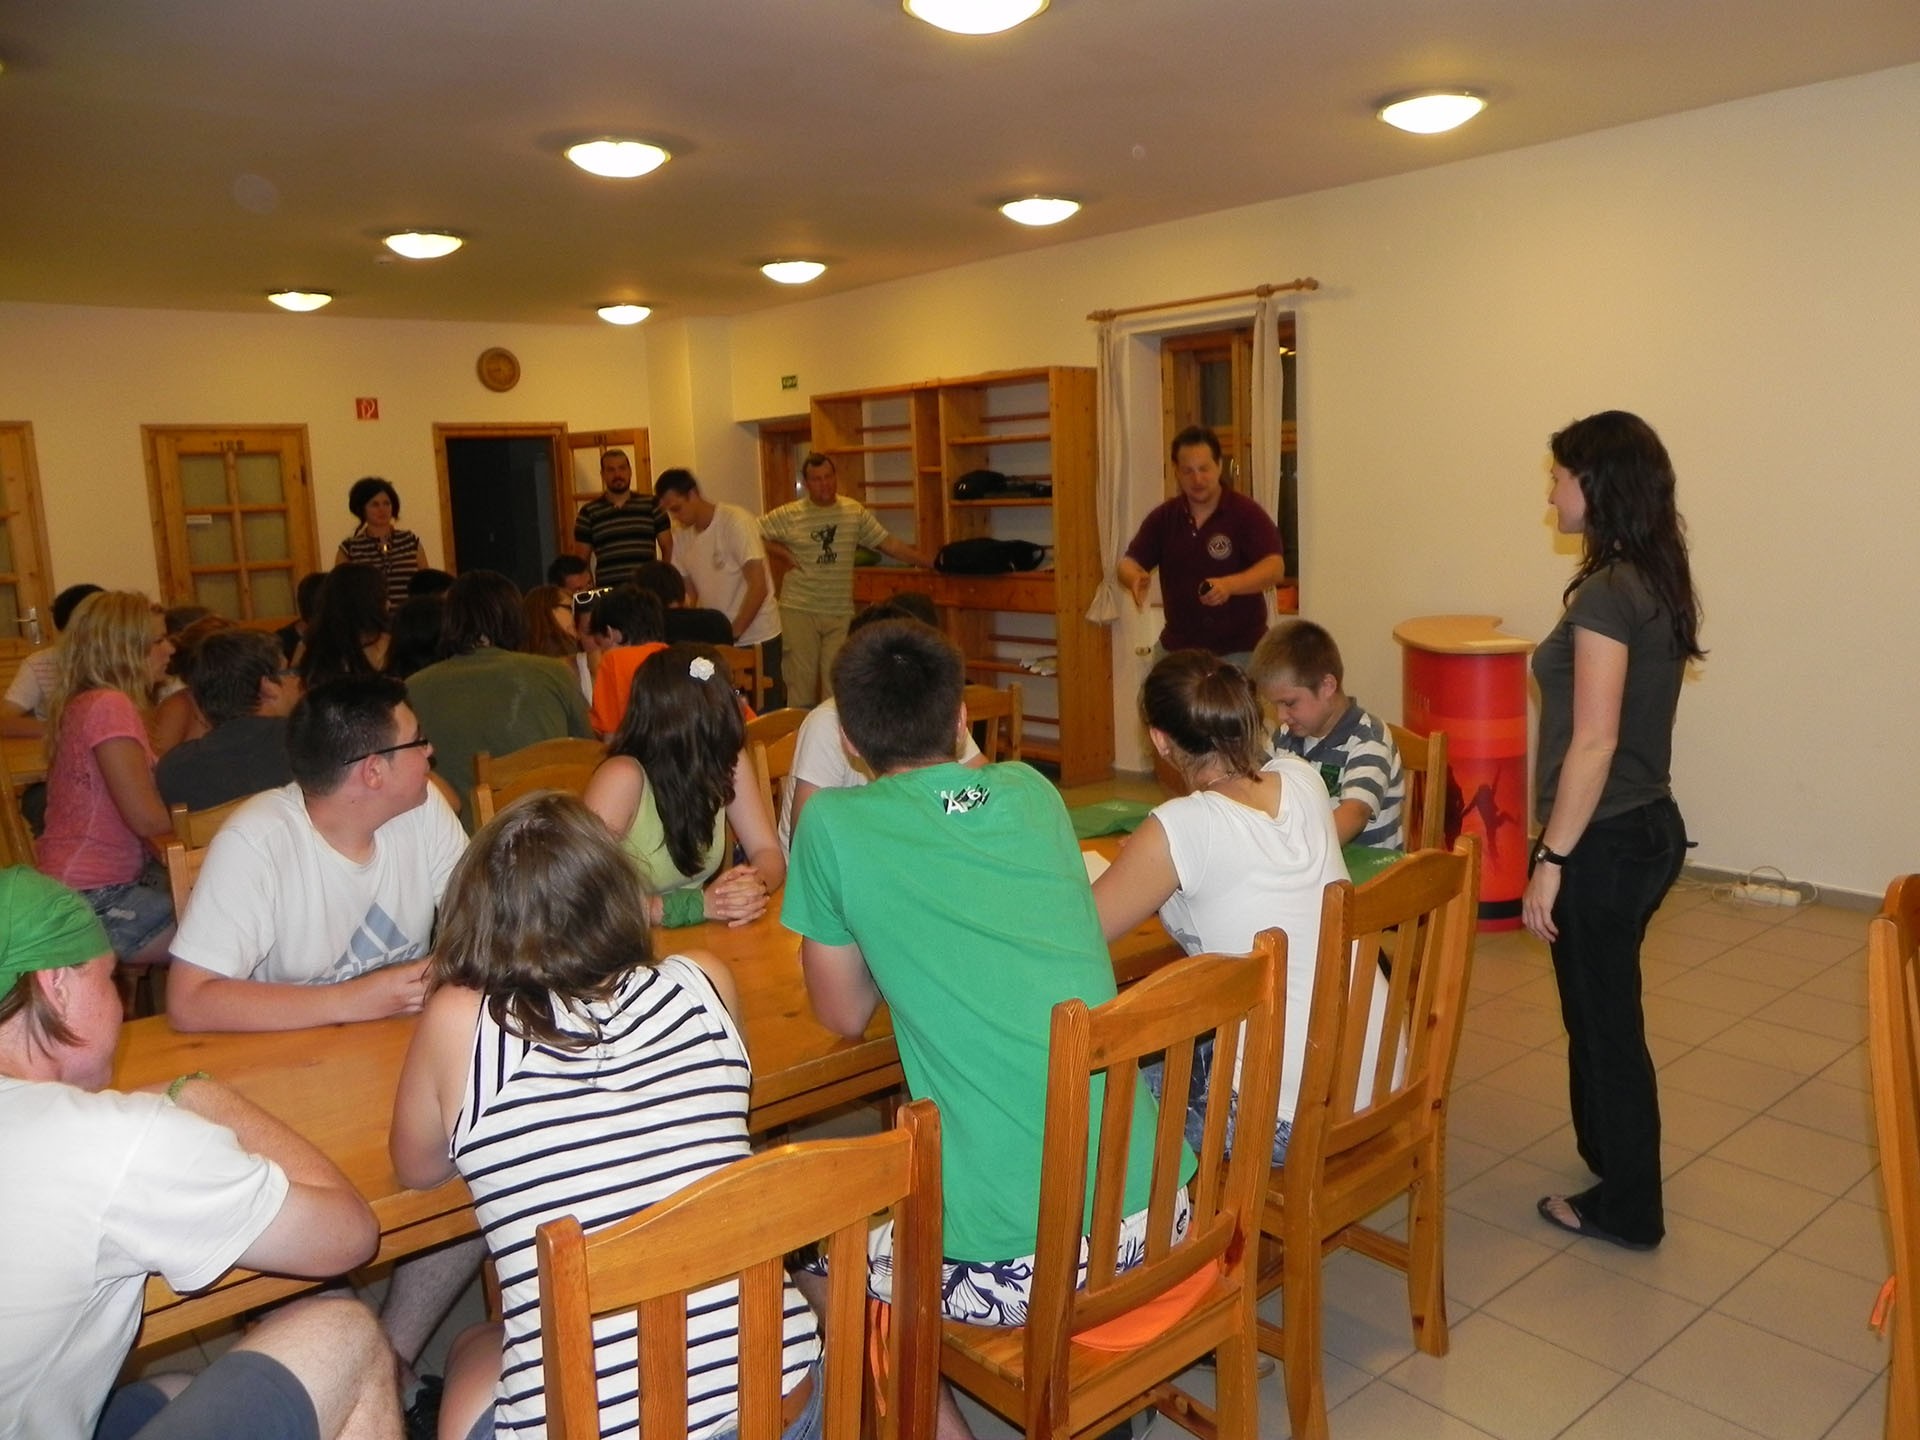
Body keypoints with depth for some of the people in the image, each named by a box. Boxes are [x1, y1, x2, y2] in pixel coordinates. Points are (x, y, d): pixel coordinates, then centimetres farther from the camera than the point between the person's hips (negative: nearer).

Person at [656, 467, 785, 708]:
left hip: (756, 638, -5)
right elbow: (689, 592, 11)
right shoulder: (680, 535, 4)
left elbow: (758, 586, -17)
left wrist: (733, 632, -19)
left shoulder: (735, 522, -13)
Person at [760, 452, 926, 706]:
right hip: (799, 610, -2)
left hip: (841, 612, 2)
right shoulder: (788, 515, -2)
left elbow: (890, 545, 6)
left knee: (837, 680, 3)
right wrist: (783, 553, -6)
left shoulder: (856, 512, 4)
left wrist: (931, 564, 2)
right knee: (801, 677, 2)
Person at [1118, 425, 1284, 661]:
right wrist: (1136, 577, -22)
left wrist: (1229, 585, -34)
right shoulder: (1163, 518, 6)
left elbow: (1275, 567, -15)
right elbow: (1128, 562, 3)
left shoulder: (1247, 514, -6)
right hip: (1178, 648, 4)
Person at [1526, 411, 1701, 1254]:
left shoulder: (1605, 593, -20)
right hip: (1648, 827, 9)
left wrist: (1551, 860, -17)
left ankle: (1626, 1209, 23)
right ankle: (1611, 1156, 41)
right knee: (1602, 1010, 23)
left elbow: (1592, 744, -22)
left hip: (1608, 840, -9)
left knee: (1603, 1019, 6)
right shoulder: (1656, 584, 8)